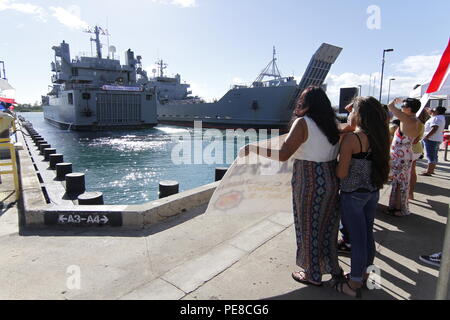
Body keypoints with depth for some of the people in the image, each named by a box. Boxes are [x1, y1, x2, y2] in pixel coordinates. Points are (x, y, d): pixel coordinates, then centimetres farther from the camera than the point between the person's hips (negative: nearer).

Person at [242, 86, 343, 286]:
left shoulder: (303, 123, -16)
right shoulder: (332, 123, 4)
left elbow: (282, 155, -23)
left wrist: (253, 149, -16)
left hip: (309, 184, -7)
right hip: (331, 181, 7)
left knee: (309, 227, 10)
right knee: (327, 225, 22)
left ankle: (313, 275, 27)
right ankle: (333, 267, 40)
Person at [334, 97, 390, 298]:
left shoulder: (351, 139, -20)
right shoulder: (380, 138, 1)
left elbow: (341, 174, -19)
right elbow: (380, 166, 10)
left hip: (353, 195, -7)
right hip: (373, 192, 7)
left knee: (357, 238, 4)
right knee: (368, 234, 19)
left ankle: (354, 284, 22)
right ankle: (364, 274, 38)